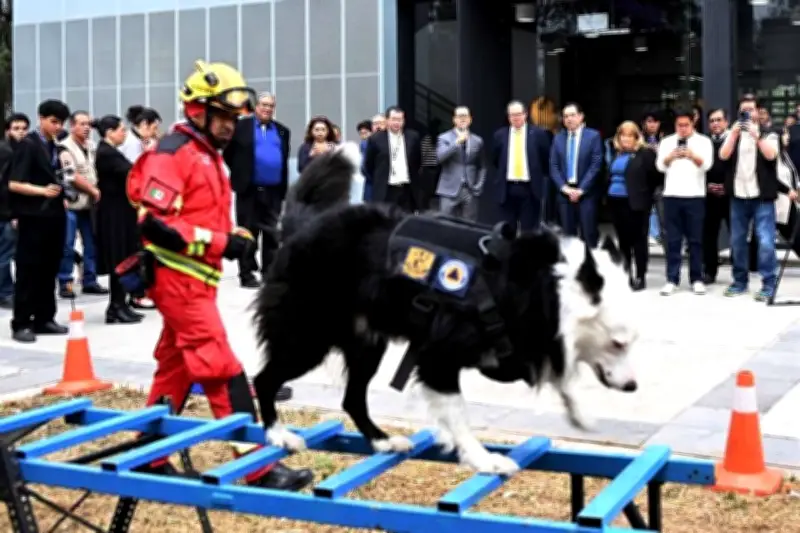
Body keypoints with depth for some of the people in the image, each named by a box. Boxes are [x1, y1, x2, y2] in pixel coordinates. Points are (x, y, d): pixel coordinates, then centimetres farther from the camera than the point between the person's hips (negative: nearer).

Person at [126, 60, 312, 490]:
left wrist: (234, 236, 5)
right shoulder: (173, 153, -13)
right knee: (223, 371, -11)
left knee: (174, 370, 14)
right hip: (178, 279, -10)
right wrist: (219, 243, -22)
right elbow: (154, 223, -21)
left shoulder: (208, 155, 18)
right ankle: (259, 468, -9)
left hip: (196, 279, 10)